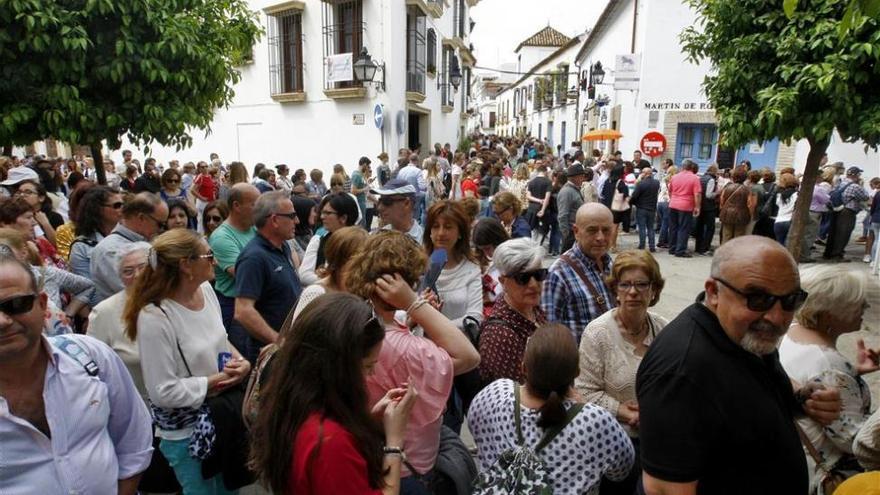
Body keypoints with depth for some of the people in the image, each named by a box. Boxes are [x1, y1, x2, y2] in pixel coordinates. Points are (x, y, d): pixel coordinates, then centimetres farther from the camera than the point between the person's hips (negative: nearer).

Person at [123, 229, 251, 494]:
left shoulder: (206, 289, -4)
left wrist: (240, 360, -8)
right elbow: (164, 392, -23)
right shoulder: (154, 317, -26)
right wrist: (218, 380, -19)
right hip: (186, 431, -7)